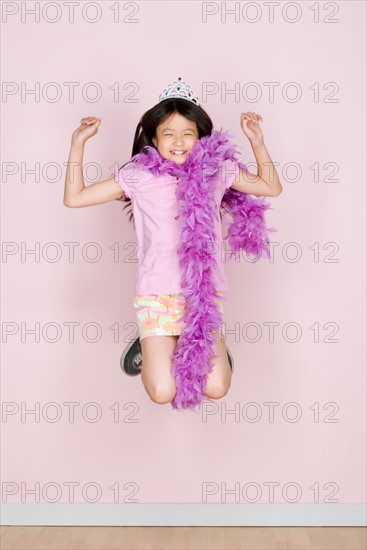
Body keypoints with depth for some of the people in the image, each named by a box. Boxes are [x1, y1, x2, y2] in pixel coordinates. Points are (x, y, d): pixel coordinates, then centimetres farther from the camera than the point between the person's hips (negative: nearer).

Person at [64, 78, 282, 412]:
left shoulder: (215, 170, 2)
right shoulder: (139, 176, -3)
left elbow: (272, 188, 13)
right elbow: (74, 198, 0)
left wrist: (257, 141, 3)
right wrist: (78, 143, -4)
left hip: (204, 292, 1)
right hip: (157, 293, -1)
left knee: (216, 388, -7)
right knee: (162, 392, -10)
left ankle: (211, 343, 25)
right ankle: (152, 347, 23)